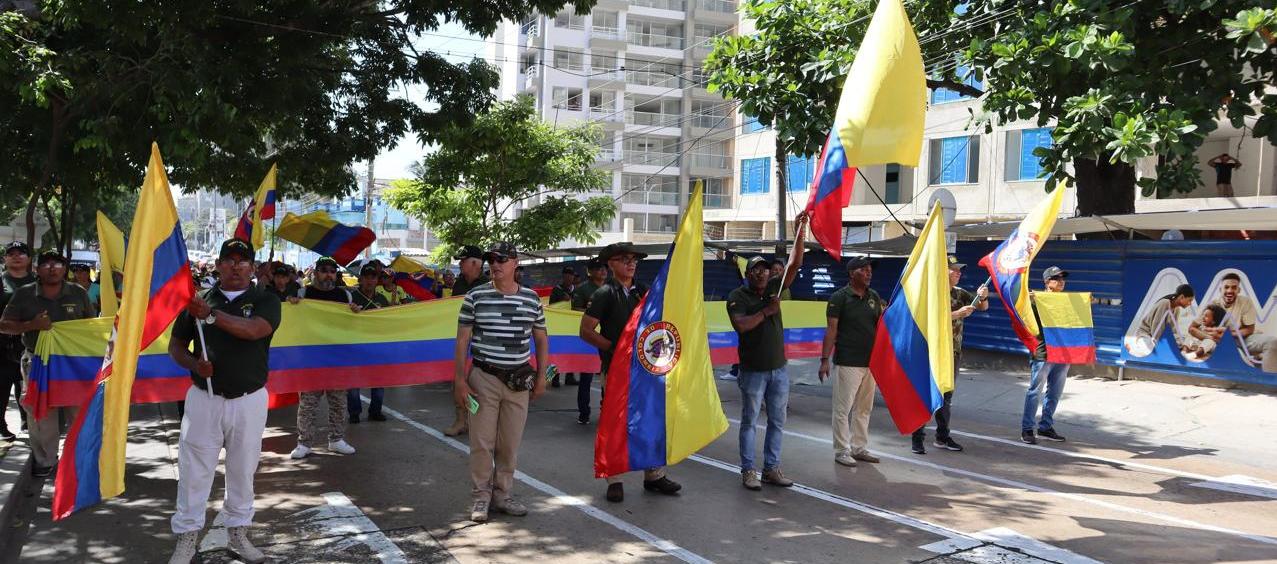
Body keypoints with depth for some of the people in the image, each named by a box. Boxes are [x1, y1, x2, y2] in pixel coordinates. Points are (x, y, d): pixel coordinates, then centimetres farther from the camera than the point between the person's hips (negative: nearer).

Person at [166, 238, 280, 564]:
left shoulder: (266, 301, -1)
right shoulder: (199, 300, 6)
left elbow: (254, 330, -22)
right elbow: (175, 345, 9)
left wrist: (211, 315, -28)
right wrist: (194, 363, -11)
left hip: (249, 400, -1)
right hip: (204, 398, 1)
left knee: (243, 471, 10)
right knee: (194, 471, 3)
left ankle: (238, 534, 25)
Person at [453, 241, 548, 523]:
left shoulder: (531, 298, 5)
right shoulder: (475, 296, -3)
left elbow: (541, 339, 14)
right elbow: (462, 339, -1)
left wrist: (541, 375, 8)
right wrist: (460, 379, -6)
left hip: (519, 380, 2)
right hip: (484, 378, -2)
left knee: (510, 443, 9)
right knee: (482, 442, 1)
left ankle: (503, 494, 23)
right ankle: (481, 497, 16)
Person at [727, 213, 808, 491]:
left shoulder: (773, 288, 7)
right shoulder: (737, 296, -5)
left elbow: (794, 265, 0)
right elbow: (741, 325, -20)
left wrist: (799, 232, -8)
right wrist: (767, 311, -20)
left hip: (779, 368, 5)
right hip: (753, 371, -5)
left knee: (777, 421, 9)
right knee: (749, 421, 3)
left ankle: (771, 468, 18)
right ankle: (748, 471, 9)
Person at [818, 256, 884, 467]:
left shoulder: (874, 297, 10)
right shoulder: (839, 297, -7)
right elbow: (831, 329, -9)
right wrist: (825, 359, -14)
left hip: (870, 362, 6)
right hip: (847, 363, -6)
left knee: (864, 409, 13)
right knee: (843, 409, 0)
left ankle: (859, 448, 24)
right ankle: (841, 451, 9)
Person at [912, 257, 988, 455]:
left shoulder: (960, 293, 10)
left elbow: (983, 307, 12)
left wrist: (982, 297, -10)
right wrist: (958, 313, -24)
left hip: (953, 353, 7)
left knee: (946, 396, 13)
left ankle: (942, 437, 21)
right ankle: (918, 437, 0)